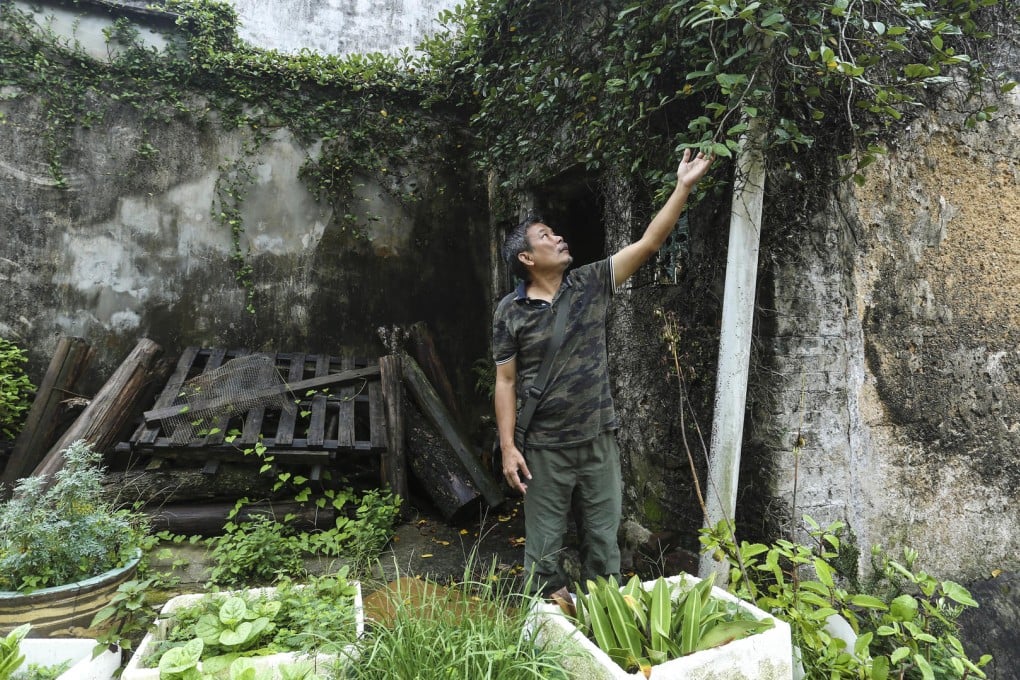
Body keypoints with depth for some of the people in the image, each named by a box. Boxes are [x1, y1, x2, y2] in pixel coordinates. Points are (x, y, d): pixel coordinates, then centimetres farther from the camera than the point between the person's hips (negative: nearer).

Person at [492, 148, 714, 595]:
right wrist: (508, 447, -9)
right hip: (544, 450, -2)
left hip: (599, 442, 3)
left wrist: (683, 187, -6)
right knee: (543, 550, 10)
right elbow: (506, 382, -4)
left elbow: (648, 244, -2)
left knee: (603, 543, 15)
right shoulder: (510, 311, -6)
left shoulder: (590, 285, 1)